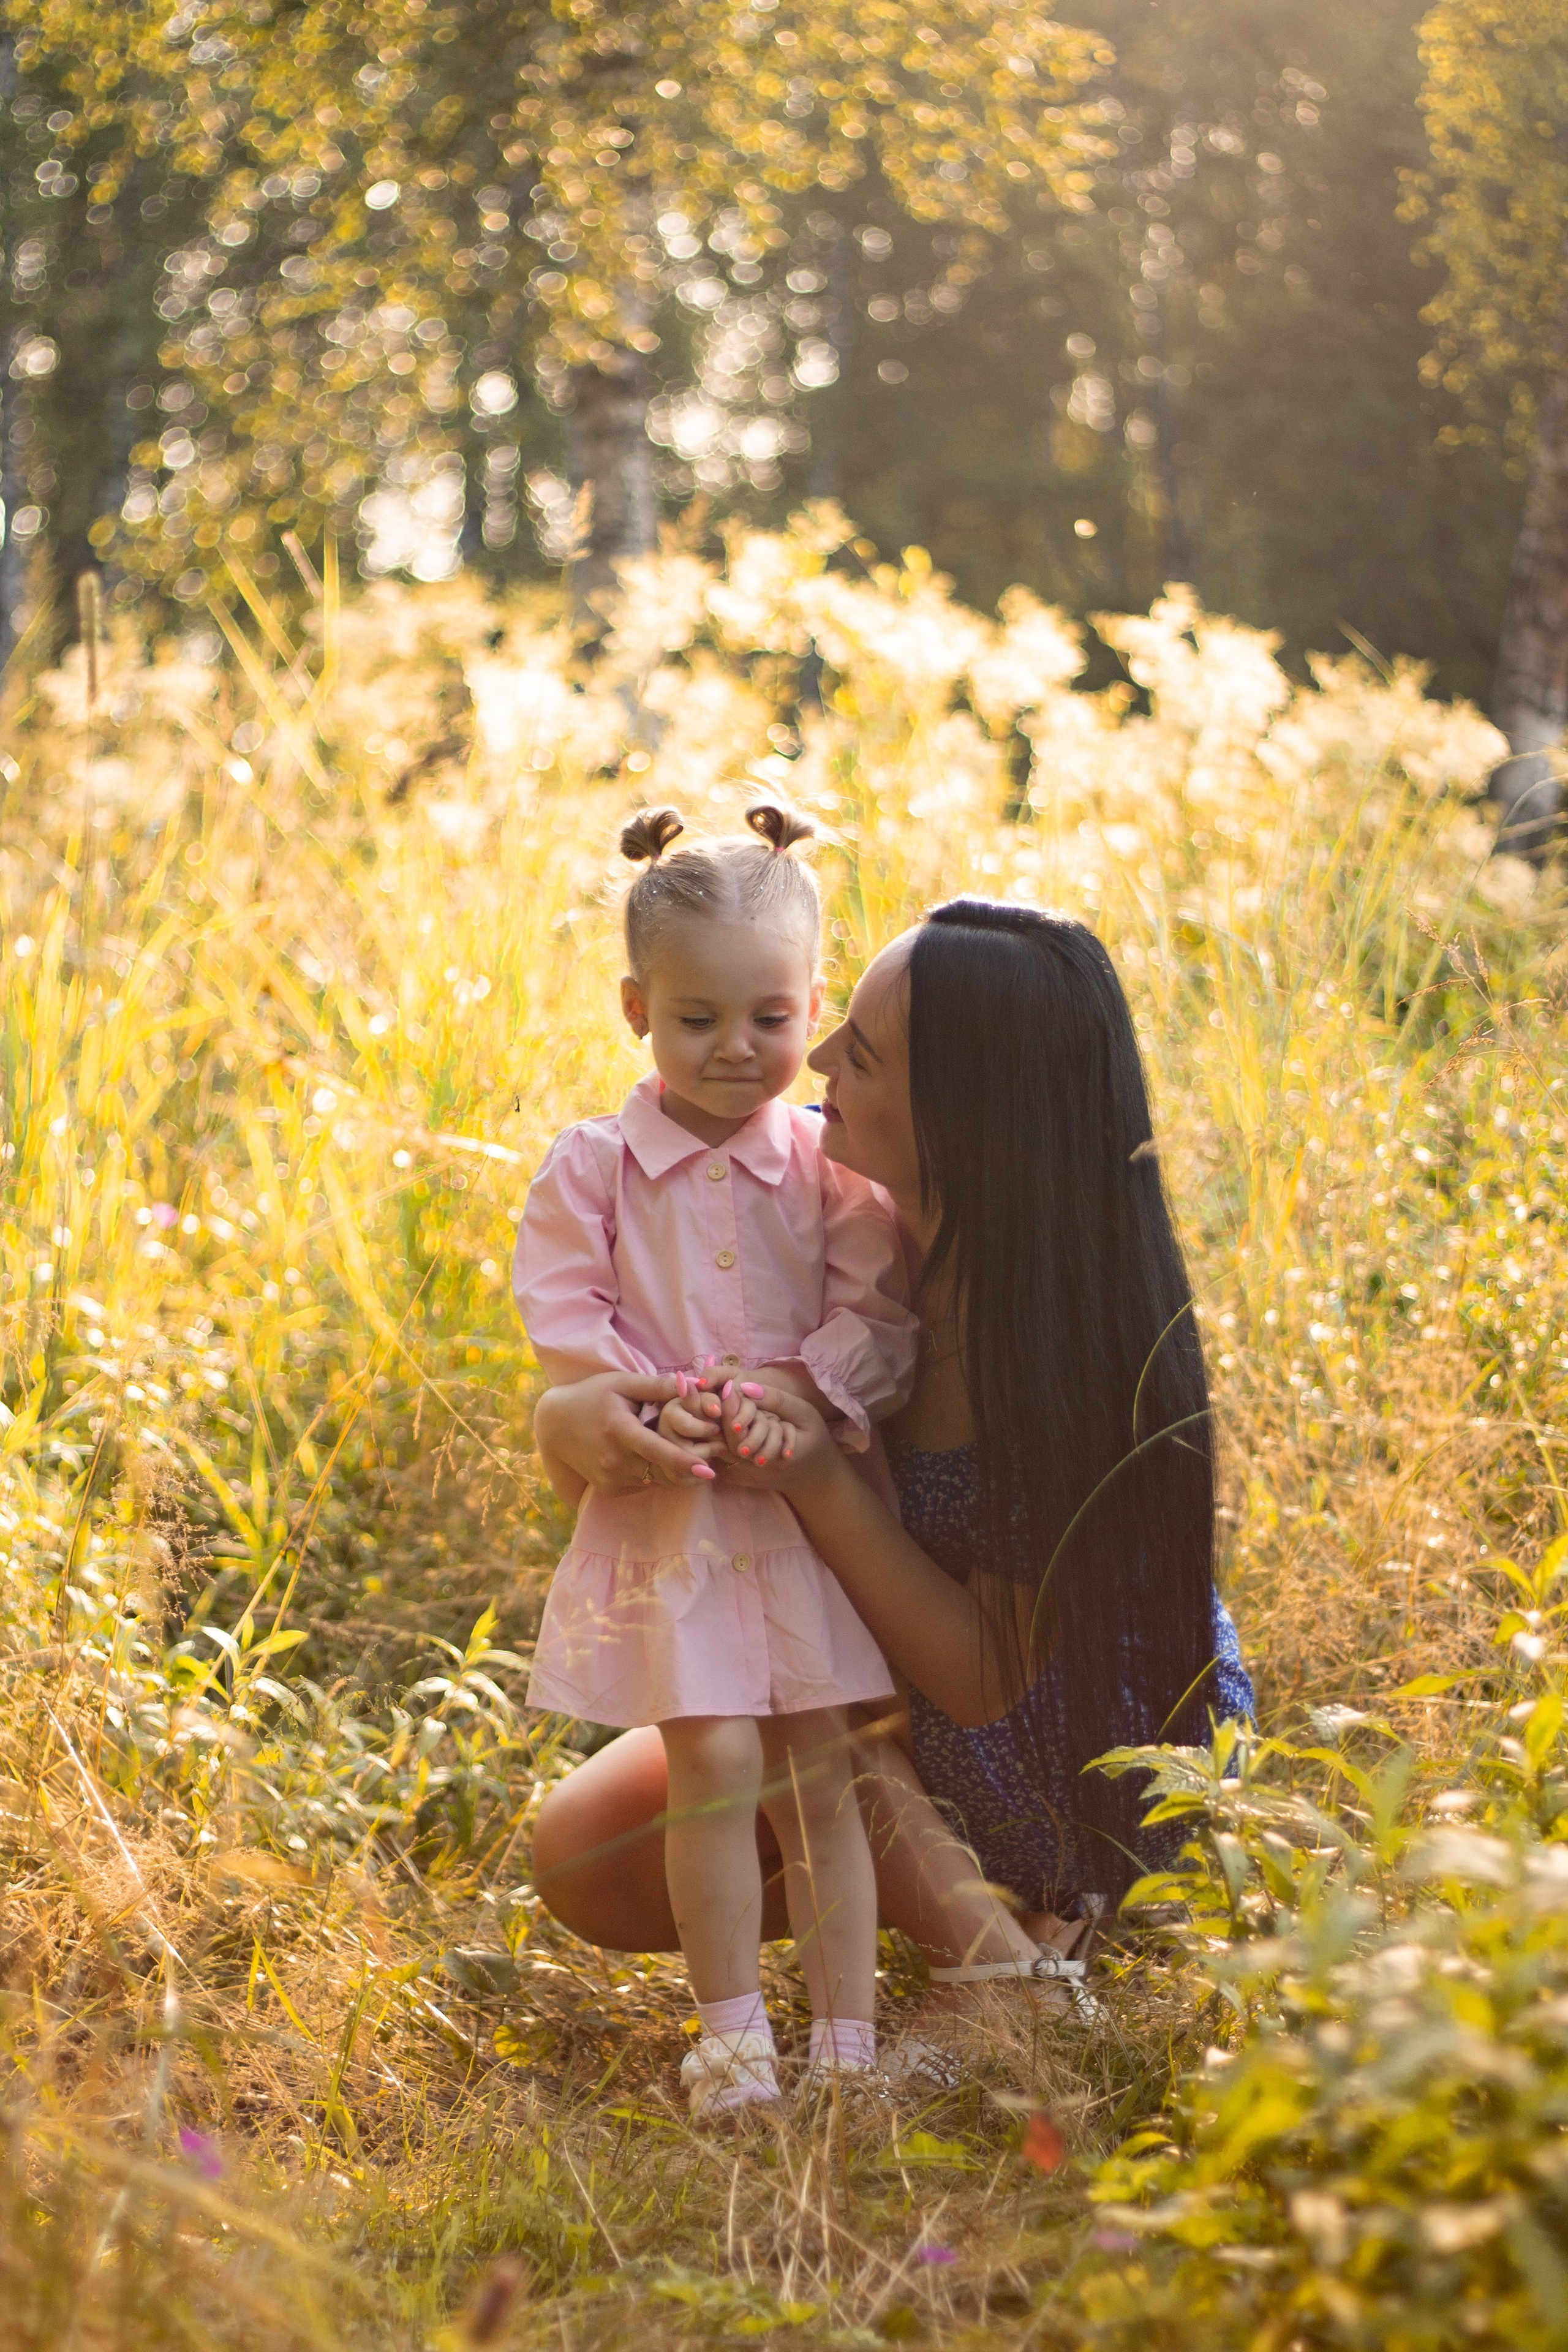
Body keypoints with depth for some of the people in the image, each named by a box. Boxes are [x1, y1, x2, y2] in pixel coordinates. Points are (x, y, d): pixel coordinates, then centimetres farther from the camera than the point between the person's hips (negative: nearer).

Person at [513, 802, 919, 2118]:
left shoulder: (830, 1167, 3)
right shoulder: (594, 1167, 0)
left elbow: (880, 1316, -2)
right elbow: (564, 1319, -4)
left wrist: (791, 1389, -19)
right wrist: (660, 1406, -18)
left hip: (807, 1502, 1)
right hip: (665, 1513, -1)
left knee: (819, 1776, 3)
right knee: (715, 1764, -11)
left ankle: (848, 2041, 11)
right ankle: (733, 2034, 2)